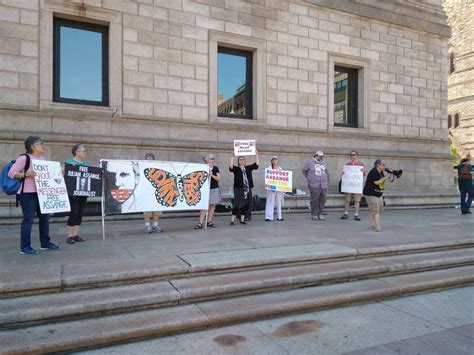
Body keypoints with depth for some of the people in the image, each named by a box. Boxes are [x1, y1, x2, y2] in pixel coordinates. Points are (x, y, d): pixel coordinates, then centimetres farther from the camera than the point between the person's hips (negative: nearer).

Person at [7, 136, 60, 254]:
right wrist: (26, 175, -24)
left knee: (44, 217, 10)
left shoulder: (42, 159, 15)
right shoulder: (24, 158, -8)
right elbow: (11, 173, -11)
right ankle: (25, 247, 1)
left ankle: (45, 242, 21)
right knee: (29, 219, -7)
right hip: (27, 193, -8)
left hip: (41, 192, 8)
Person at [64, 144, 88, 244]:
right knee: (74, 213, -8)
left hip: (83, 192, 6)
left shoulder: (85, 163, 18)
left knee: (80, 213, 7)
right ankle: (69, 236, 1)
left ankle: (75, 234, 14)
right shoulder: (69, 161, -1)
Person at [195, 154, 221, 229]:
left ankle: (209, 221, 15)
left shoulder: (215, 168, 8)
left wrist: (212, 175, -12)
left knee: (212, 206, 6)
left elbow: (219, 179, 3)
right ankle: (200, 223, -8)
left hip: (214, 189, 4)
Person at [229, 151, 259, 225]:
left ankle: (242, 219, 16)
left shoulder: (248, 168, 13)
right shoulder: (236, 169, 2)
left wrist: (256, 155, 4)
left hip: (248, 189, 4)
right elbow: (230, 166, -16)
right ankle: (232, 220, -5)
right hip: (238, 189, -4)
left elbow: (256, 164, 10)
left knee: (245, 205, 6)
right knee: (237, 204, -8)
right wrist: (232, 156, -18)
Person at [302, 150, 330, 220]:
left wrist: (328, 182, 17)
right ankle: (314, 214, 7)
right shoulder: (310, 162, 0)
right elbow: (304, 170, 11)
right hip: (314, 185, -4)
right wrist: (308, 177, 13)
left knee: (323, 199, 3)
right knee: (314, 199, -3)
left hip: (323, 185, 4)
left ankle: (320, 213, 15)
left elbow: (327, 173, 20)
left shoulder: (324, 163, 14)